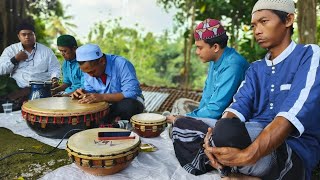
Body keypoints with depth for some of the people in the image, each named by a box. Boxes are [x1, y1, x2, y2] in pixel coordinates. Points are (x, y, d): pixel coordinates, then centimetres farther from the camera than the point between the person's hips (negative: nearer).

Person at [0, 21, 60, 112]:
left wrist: (54, 79, -10)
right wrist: (15, 59, -6)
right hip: (16, 87, 1)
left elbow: (54, 68, 9)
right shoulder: (10, 50, 11)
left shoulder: (46, 51, 10)